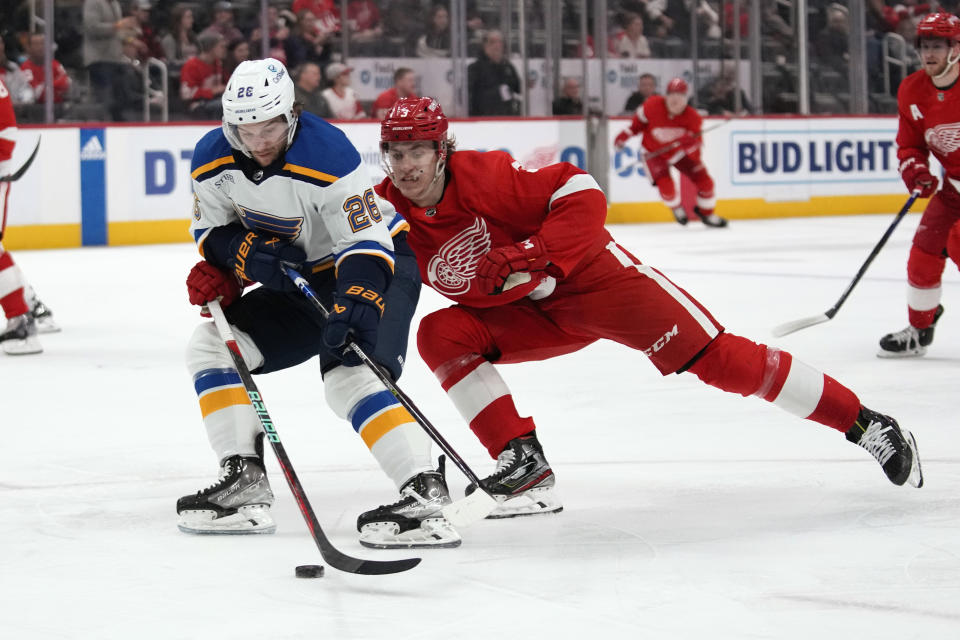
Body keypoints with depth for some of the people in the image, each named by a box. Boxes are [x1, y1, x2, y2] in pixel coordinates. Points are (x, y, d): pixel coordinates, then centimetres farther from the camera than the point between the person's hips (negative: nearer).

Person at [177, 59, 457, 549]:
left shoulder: (328, 154, -30)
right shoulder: (213, 159, -10)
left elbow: (366, 243, -31)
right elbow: (210, 230, 3)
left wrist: (354, 308, -46)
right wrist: (249, 252, -18)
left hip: (379, 269, -8)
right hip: (301, 280, 8)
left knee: (350, 375, -30)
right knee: (212, 345, -1)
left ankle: (426, 492, -35)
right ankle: (245, 483, -1)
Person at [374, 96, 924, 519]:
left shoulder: (482, 176, -24)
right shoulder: (389, 211, -8)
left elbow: (584, 196, -26)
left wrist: (532, 256, -34)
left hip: (591, 275, -6)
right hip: (526, 317, 6)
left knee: (716, 357, -13)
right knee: (442, 335, -16)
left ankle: (865, 424, -7)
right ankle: (526, 468, -15)